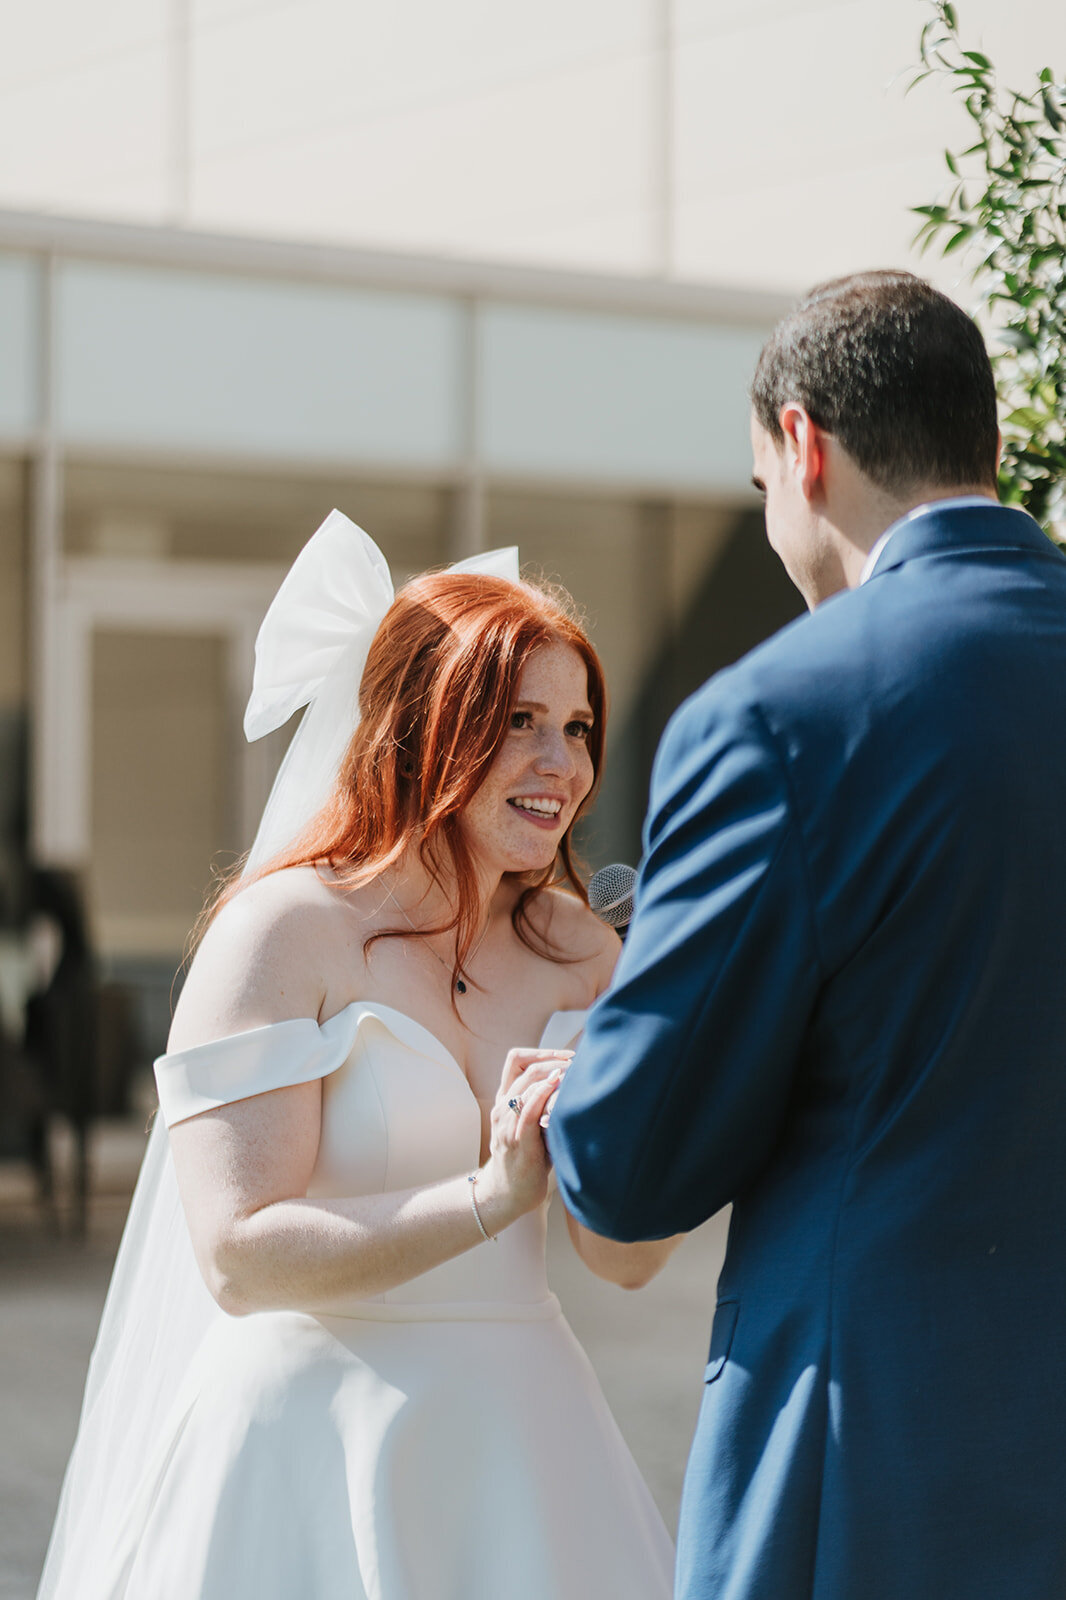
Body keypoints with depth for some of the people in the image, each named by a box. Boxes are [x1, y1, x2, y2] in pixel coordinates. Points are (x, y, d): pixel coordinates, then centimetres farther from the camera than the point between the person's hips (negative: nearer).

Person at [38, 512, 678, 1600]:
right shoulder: (285, 931, -10)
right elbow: (239, 1259, -18)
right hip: (316, 1452, -5)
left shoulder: (575, 944, 7)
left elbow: (628, 1259, 6)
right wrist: (489, 1198, -25)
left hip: (517, 1450, 5)